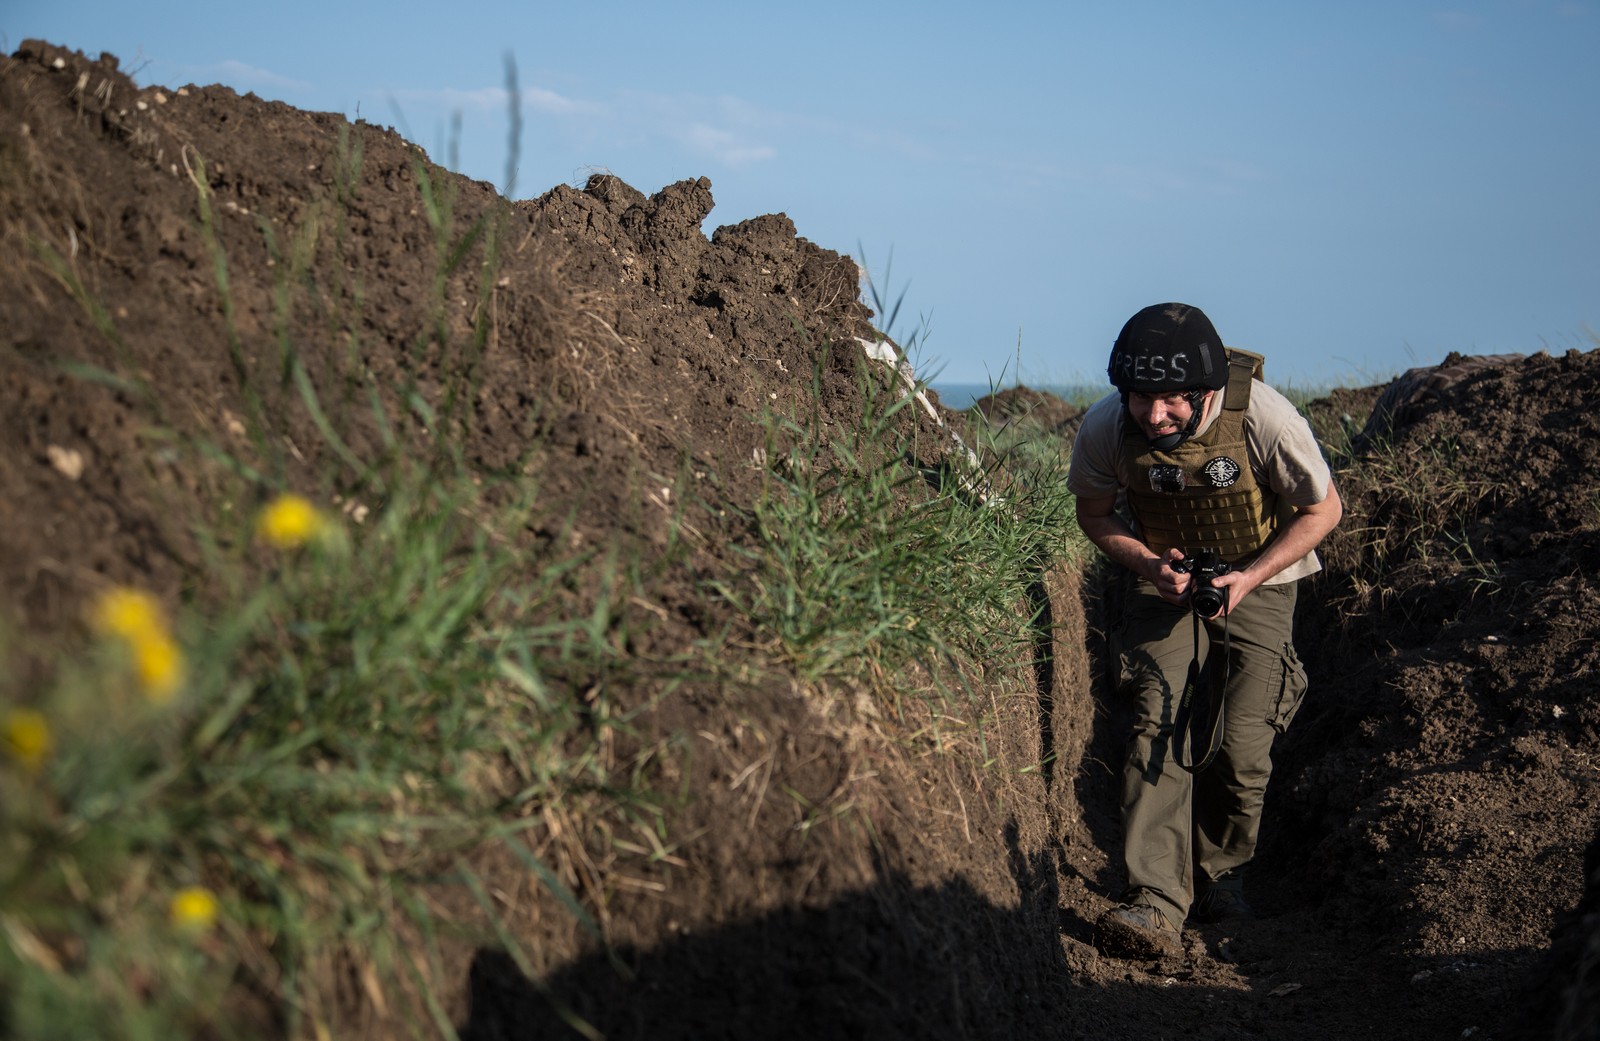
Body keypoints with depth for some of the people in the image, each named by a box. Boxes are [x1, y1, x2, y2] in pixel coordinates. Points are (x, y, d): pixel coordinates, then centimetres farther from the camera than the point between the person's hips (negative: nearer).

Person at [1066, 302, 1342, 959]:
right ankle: (1156, 903, -24)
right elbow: (1093, 511, -1)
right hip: (1167, 578, 1)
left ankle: (1221, 873, 16)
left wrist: (1248, 578, -22)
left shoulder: (1263, 418, -29)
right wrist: (1148, 565, -19)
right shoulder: (1104, 428, -22)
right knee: (1158, 724, -19)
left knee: (1241, 747, -12)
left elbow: (1322, 510, -12)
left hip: (1258, 580, -1)